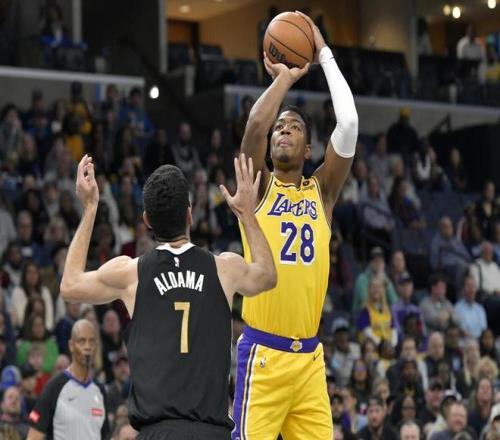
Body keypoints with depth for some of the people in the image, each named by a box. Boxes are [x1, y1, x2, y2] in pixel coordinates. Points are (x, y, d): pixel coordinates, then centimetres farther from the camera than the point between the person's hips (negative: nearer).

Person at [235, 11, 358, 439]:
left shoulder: (322, 190, 10)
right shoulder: (260, 185, 3)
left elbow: (349, 123, -3)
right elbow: (255, 124, -17)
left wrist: (324, 55, 1)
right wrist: (284, 78, -4)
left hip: (310, 355, 4)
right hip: (263, 351, -4)